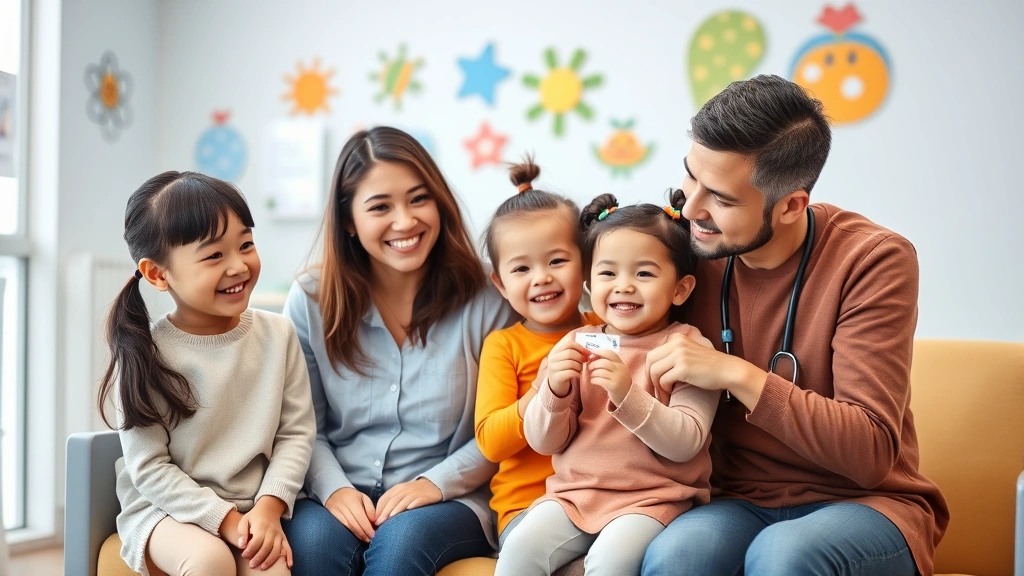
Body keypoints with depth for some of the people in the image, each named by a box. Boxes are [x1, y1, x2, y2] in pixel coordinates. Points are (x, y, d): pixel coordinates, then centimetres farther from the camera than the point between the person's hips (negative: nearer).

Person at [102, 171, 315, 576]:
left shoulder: (278, 335, -3)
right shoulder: (143, 354, -10)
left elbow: (296, 432, 0)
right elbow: (149, 467, -9)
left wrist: (268, 507, -13)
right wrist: (226, 520, -15)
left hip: (254, 508, 2)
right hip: (164, 509, -2)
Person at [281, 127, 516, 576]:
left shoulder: (484, 302, -5)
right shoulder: (311, 301, 1)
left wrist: (436, 483, -15)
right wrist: (334, 488, -13)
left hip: (449, 503, -1)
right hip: (343, 498, 1)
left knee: (403, 538, -33)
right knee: (311, 540, -31)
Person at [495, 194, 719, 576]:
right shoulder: (577, 344, 7)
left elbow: (686, 443, -14)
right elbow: (545, 443, 5)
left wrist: (627, 395, -27)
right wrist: (555, 391, -16)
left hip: (652, 498, -3)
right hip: (574, 492, 4)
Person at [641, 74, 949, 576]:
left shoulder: (873, 260, -13)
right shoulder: (694, 253, -2)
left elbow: (871, 453, -16)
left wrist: (739, 375, -23)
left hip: (863, 503, -2)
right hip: (742, 505, 3)